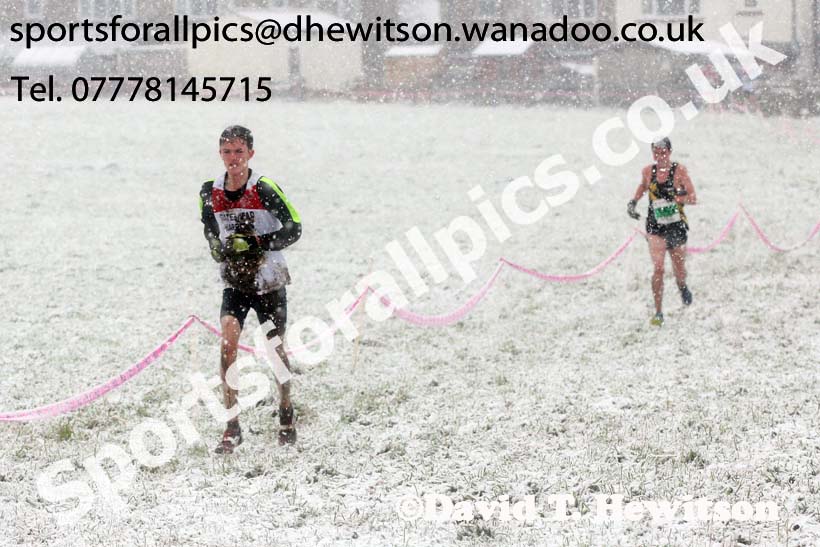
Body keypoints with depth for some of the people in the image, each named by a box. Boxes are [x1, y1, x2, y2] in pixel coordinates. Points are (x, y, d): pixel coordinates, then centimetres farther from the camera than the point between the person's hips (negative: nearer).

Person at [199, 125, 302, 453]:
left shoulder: (264, 189, -14)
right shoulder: (210, 193, 0)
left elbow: (294, 228, -14)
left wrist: (257, 244, -26)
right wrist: (221, 249, -10)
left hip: (270, 281, -2)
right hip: (235, 281, 2)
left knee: (275, 349, 6)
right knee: (228, 339, -19)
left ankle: (286, 414, 33)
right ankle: (231, 427, -15)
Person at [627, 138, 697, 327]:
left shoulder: (679, 170, -9)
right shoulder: (648, 171, -1)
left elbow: (693, 199, -11)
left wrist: (673, 197, -28)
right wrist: (633, 202, 9)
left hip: (677, 226, -1)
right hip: (656, 227, 1)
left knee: (679, 271, 13)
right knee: (658, 268, -16)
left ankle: (682, 287, 50)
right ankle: (658, 313, -9)